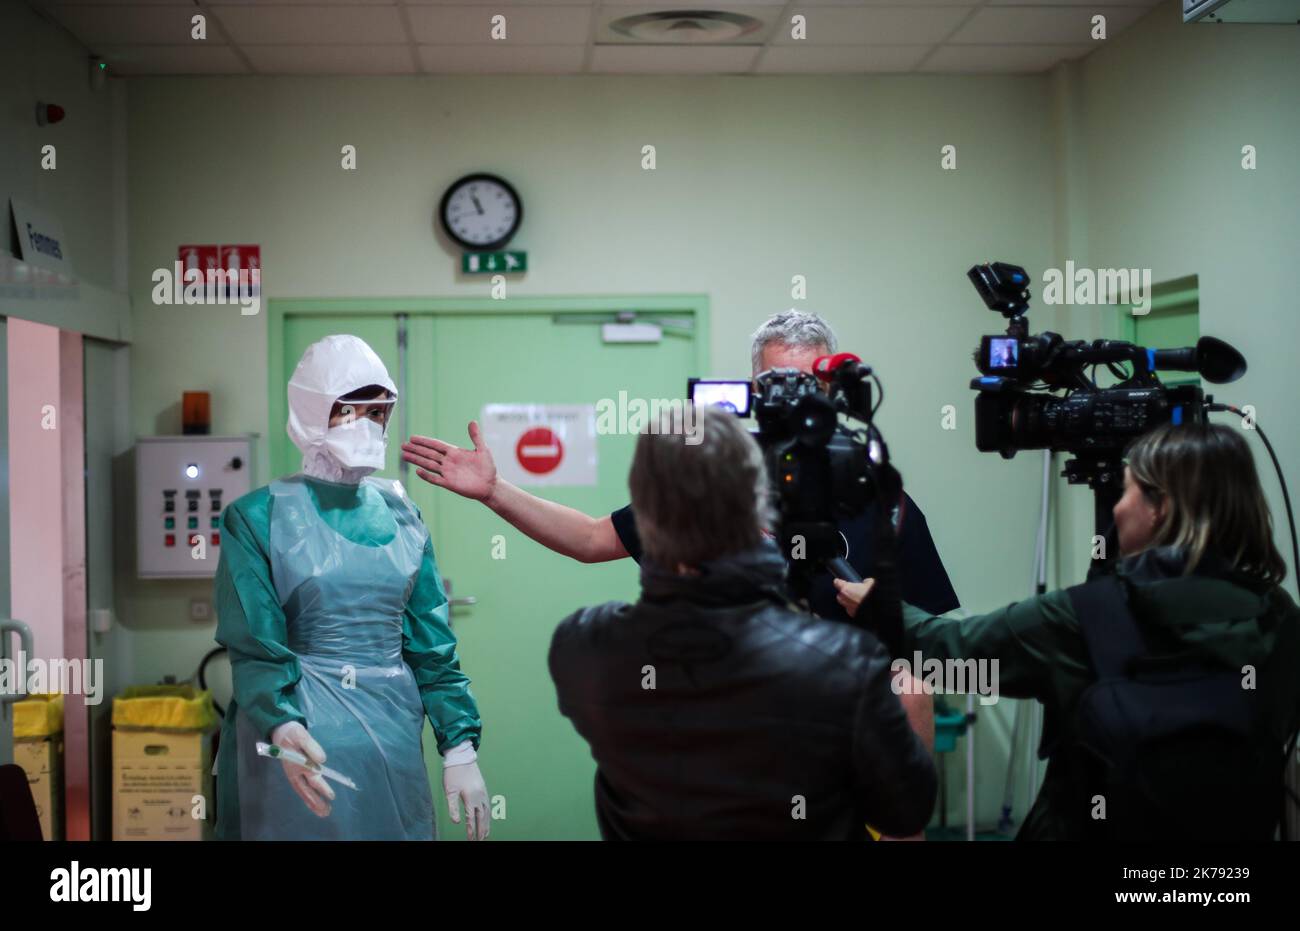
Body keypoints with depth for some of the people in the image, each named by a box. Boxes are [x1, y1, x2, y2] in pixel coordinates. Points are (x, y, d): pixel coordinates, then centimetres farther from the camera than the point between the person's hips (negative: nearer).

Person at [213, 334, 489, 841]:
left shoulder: (400, 514, 6)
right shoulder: (258, 517, -6)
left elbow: (430, 641, 7)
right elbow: (255, 647, -12)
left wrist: (459, 747, 0)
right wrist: (283, 728, -31)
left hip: (392, 738, 4)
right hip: (295, 740, -4)